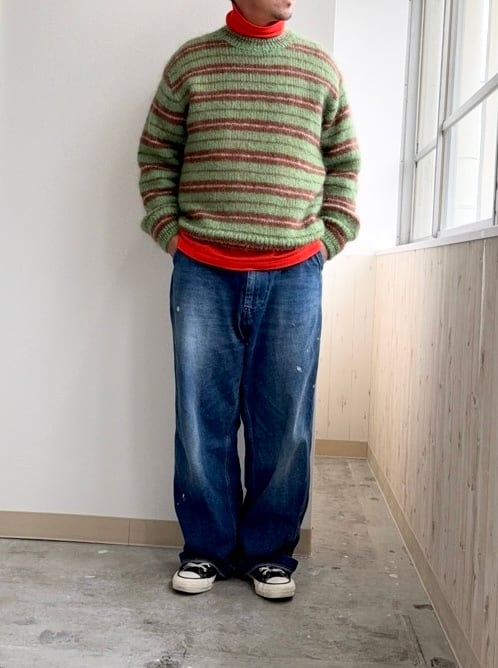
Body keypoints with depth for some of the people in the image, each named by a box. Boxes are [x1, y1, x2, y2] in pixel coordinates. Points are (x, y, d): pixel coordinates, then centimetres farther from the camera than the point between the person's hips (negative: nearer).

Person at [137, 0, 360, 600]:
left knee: (284, 423, 5)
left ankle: (270, 551, 21)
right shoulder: (190, 61, 7)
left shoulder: (320, 68, 10)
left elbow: (344, 164, 14)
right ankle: (206, 547, 21)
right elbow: (156, 154, 11)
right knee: (202, 419, 5)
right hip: (202, 274, 0)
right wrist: (169, 231, 2)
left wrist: (328, 238, 5)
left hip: (293, 276, 1)